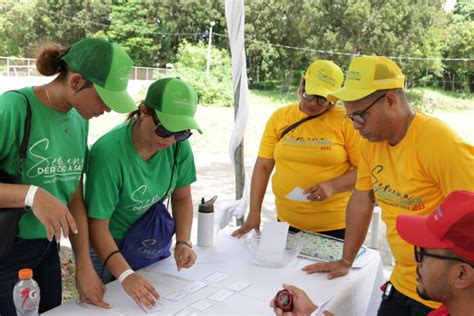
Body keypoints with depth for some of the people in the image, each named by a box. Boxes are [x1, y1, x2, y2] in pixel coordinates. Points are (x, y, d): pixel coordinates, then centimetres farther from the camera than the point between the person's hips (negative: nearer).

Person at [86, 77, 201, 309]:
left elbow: (182, 198, -3)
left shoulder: (179, 145, -17)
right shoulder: (109, 152, -32)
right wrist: (125, 275, -38)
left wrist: (183, 242, -17)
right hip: (105, 246, -4)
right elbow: (98, 225, -27)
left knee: (152, 303, 20)